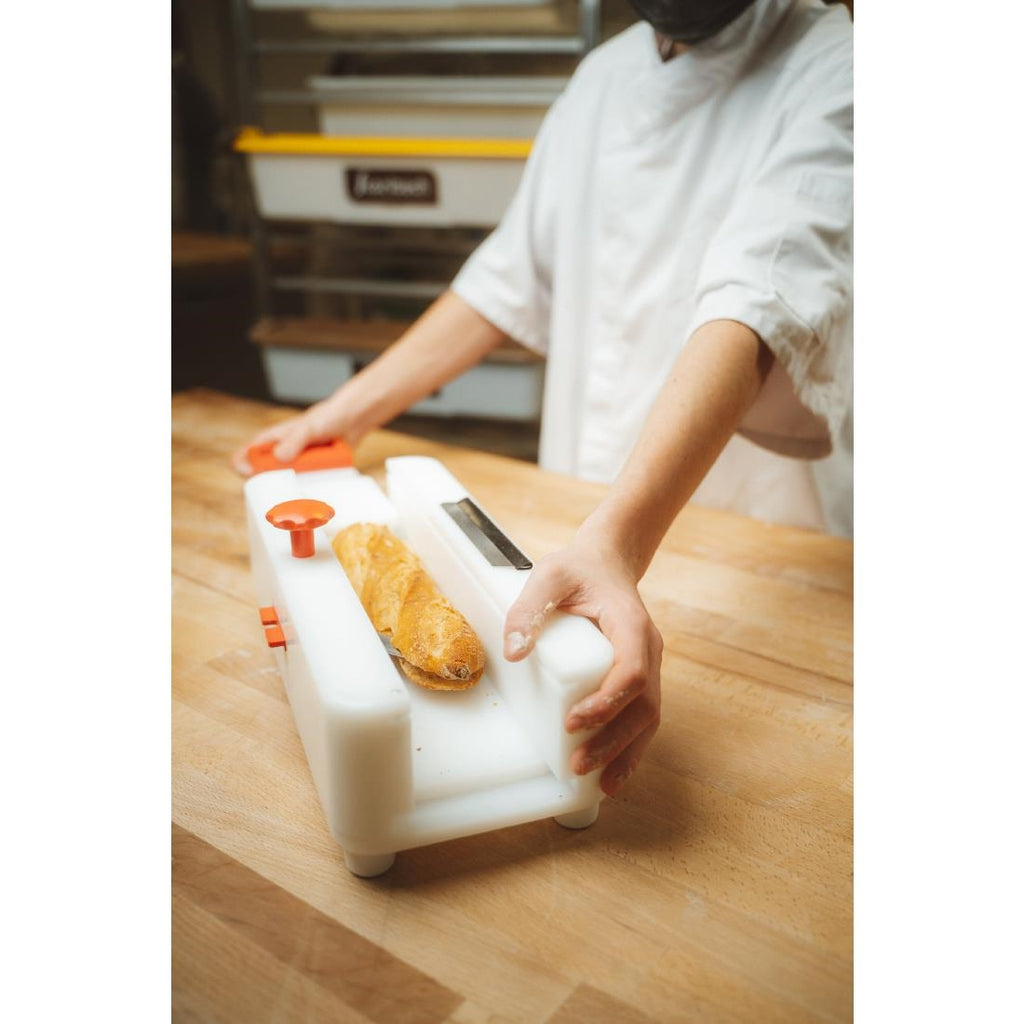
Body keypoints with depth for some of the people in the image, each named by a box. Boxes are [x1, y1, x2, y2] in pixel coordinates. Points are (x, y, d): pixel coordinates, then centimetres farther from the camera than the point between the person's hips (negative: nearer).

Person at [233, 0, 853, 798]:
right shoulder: (606, 74, 6)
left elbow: (757, 305, -33)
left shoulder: (830, 72, -15)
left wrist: (619, 540, -47)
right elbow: (510, 278, 8)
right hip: (585, 530, 5)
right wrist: (347, 413, 2)